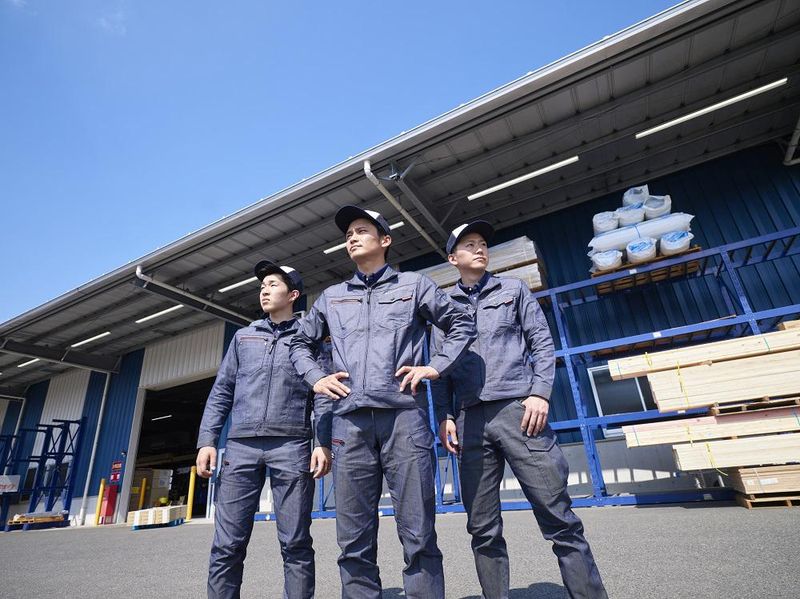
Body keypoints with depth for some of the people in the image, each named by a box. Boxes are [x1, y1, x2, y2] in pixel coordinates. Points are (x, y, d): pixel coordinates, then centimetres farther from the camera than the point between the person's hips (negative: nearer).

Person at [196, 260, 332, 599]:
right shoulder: (244, 336, 19)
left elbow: (323, 395, 3)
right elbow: (221, 392, 15)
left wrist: (324, 444, -9)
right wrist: (207, 440, 4)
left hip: (291, 446, -2)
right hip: (241, 446, 3)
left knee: (295, 543, 2)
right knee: (227, 544, 3)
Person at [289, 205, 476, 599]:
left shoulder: (414, 285, 12)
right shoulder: (331, 297, 20)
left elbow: (461, 325, 14)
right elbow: (300, 343, 29)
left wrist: (436, 367, 1)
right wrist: (315, 378, 11)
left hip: (404, 415, -2)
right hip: (350, 421, 3)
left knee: (418, 534, 0)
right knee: (353, 539, 7)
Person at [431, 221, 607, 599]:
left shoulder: (513, 289, 15)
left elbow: (542, 343, 8)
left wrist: (540, 392, -6)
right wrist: (444, 416, 1)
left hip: (518, 409, -1)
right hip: (470, 420, 2)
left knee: (558, 517, -1)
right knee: (483, 529, 6)